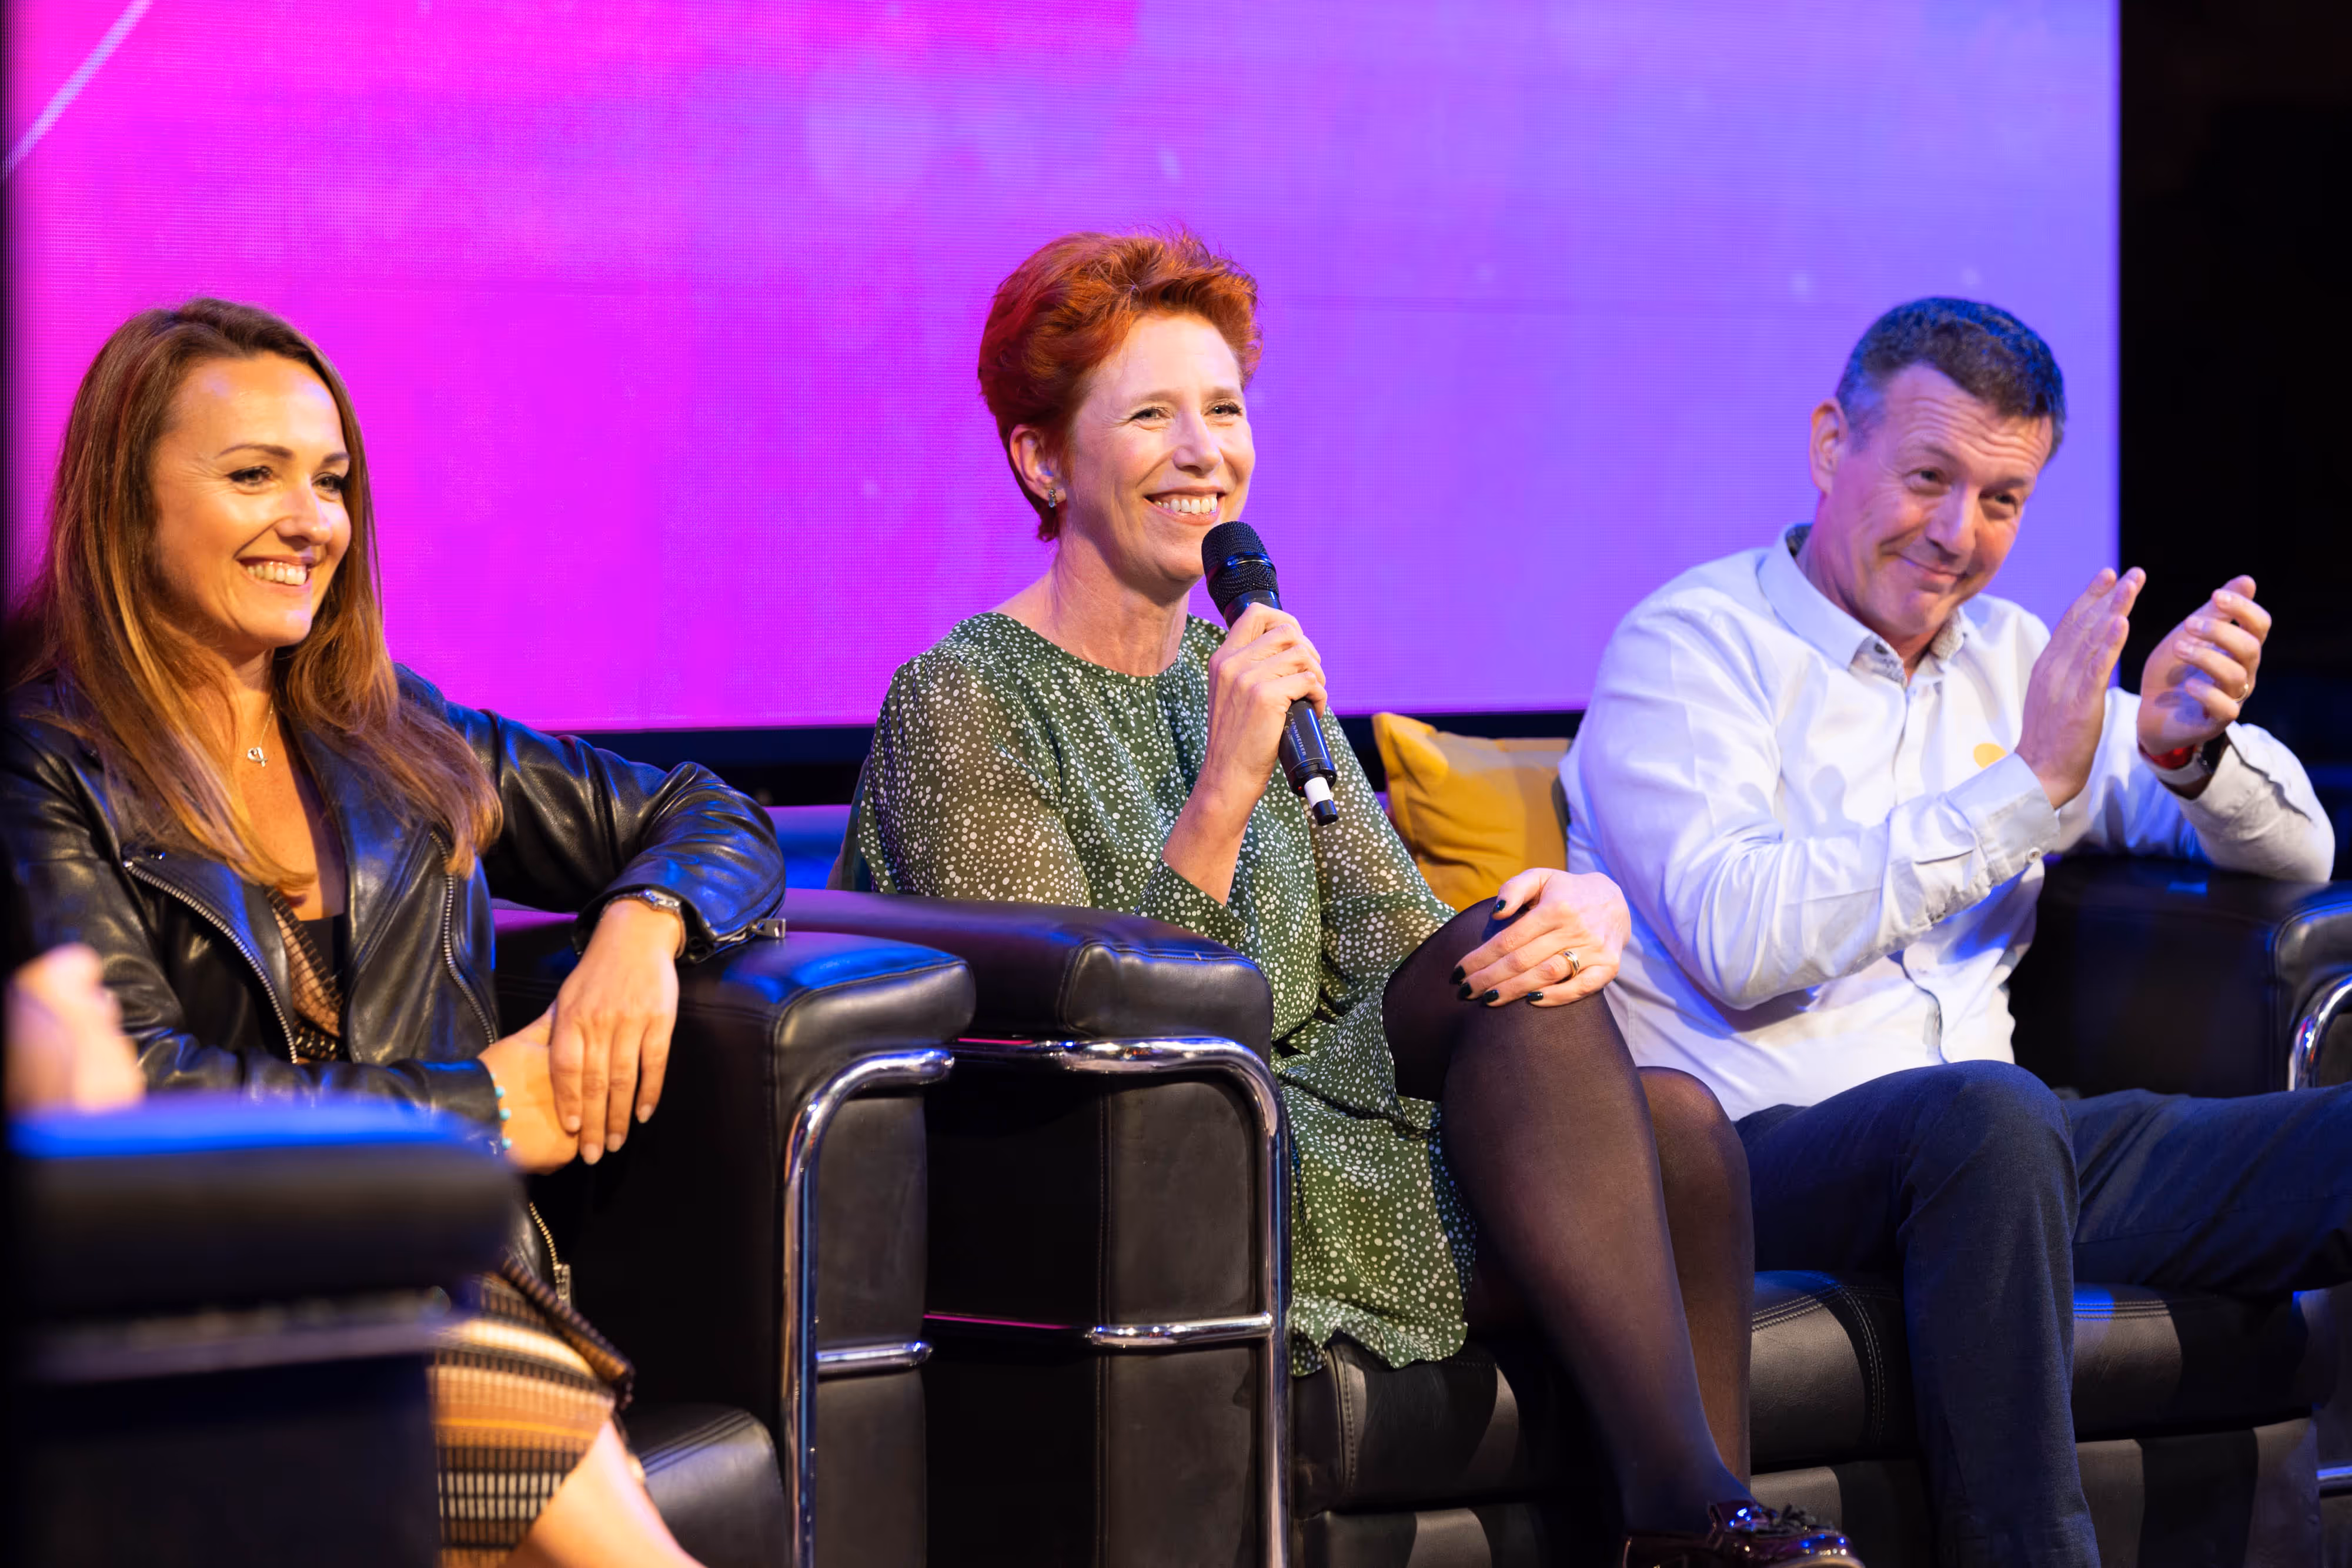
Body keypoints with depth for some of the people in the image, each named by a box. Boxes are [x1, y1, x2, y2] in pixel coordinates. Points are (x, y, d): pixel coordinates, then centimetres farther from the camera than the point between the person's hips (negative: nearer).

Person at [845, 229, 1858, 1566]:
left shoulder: (1249, 677, 19)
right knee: (1518, 984, -25)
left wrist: (1586, 910, -15)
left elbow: (1406, 957, 7)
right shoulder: (962, 707, -3)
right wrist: (1224, 791, -23)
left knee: (1674, 1116, -22)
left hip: (1316, 1144, 6)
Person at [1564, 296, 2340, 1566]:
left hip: (1981, 1151, 6)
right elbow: (1740, 943, -17)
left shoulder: (2008, 658, 19)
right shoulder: (1694, 646, 0)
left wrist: (2194, 750, -5)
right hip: (1749, 1150, -6)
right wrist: (2027, 788, -16)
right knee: (1984, 1114, -39)